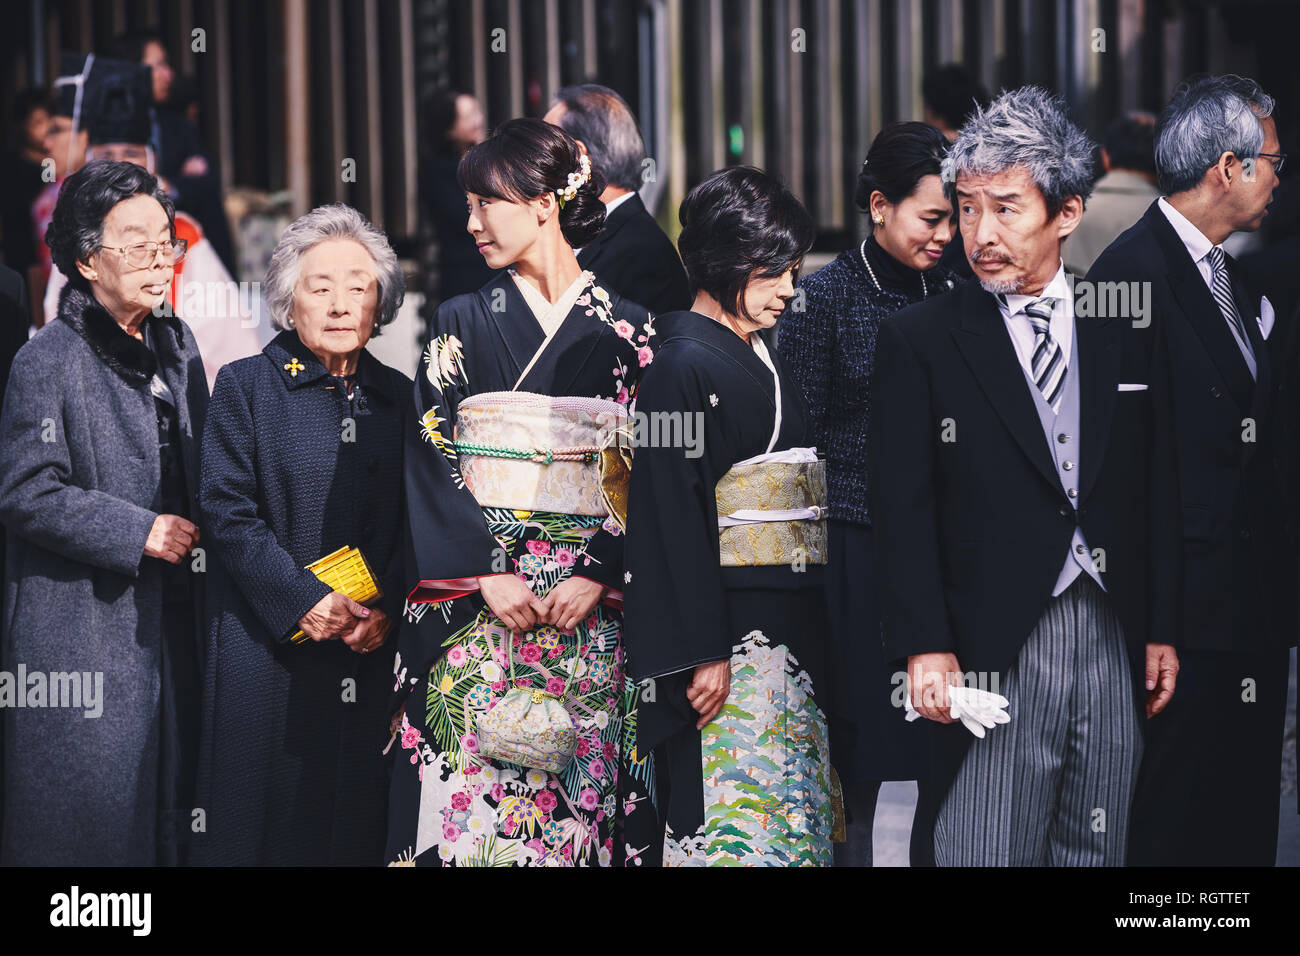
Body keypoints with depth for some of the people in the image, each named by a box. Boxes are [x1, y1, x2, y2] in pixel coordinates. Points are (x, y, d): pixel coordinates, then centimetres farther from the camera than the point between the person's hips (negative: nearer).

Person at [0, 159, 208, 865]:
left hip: (169, 615, 7)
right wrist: (137, 533, -16)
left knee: (167, 793, 8)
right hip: (83, 620, -7)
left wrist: (197, 534, 8)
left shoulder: (177, 346, 12)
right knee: (90, 808, -3)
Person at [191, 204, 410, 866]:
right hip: (270, 651, -3)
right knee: (267, 823, 0)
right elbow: (226, 510, -7)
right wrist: (303, 600, -15)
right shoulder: (246, 385, 1)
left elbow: (418, 521, 8)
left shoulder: (398, 396, 11)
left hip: (375, 654, 3)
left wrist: (386, 610, -8)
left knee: (360, 823, 5)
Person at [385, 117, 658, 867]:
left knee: (580, 794, -2)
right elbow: (431, 460, 0)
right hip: (472, 605, 0)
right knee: (472, 791, -5)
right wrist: (489, 574, -12)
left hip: (589, 603, 0)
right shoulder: (463, 325, 7)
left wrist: (598, 577, -12)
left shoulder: (628, 332, 5)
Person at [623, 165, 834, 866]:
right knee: (736, 819, -12)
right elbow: (675, 515, -15)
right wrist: (703, 652, -20)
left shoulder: (765, 363, 17)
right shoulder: (683, 366, -9)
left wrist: (813, 635, 17)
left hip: (790, 625, 9)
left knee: (796, 813, 7)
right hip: (730, 630, -9)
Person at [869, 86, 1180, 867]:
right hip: (993, 653, -3)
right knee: (986, 851, -5)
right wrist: (925, 648, -13)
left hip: (1114, 647, 3)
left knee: (1098, 853, 8)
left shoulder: (1124, 333, 10)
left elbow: (1158, 494, 12)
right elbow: (903, 508, -4)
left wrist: (1162, 628, 7)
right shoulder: (918, 341, 1)